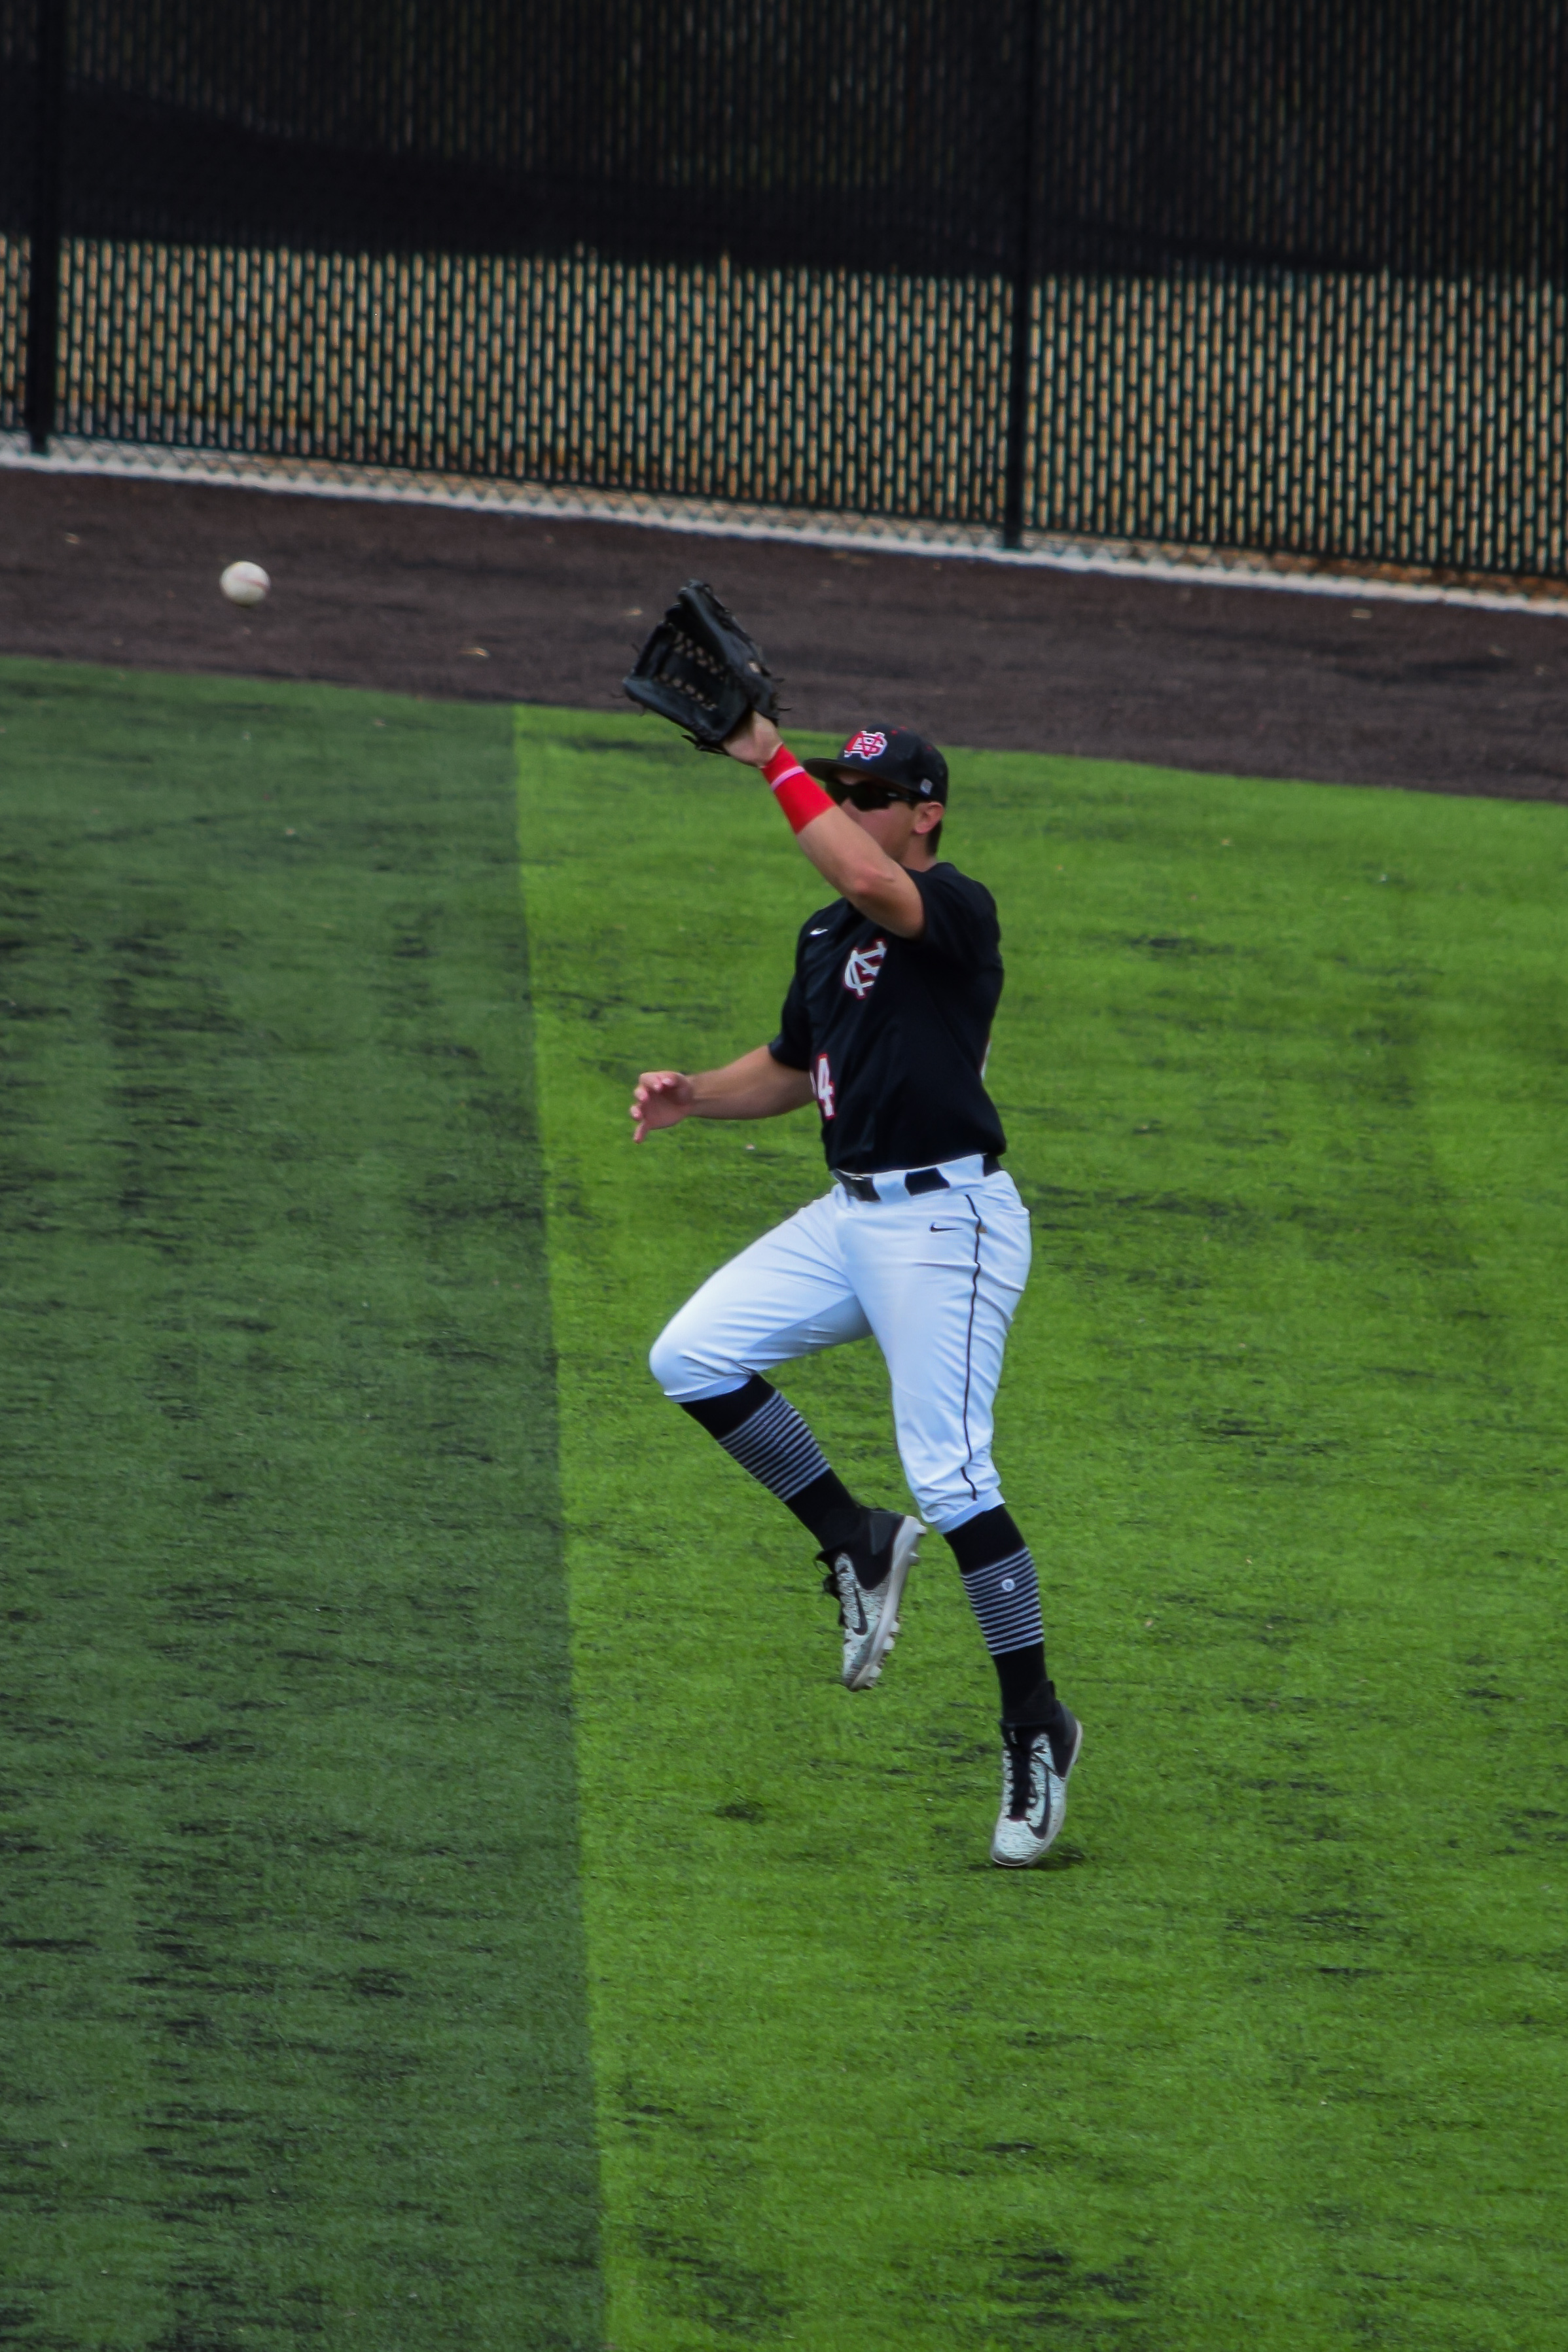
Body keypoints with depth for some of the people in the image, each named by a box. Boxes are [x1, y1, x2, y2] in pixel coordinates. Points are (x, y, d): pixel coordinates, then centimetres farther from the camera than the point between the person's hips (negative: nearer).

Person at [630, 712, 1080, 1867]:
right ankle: (856, 1545, 13)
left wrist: (772, 761, -27)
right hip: (849, 1216, 9)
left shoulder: (958, 908, -12)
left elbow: (873, 883, -34)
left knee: (950, 1476, -13)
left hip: (946, 1220, -9)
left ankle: (1036, 1726, -2)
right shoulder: (828, 936, 16)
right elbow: (792, 1069, 29)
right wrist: (696, 1096, 10)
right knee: (692, 1358, -1)